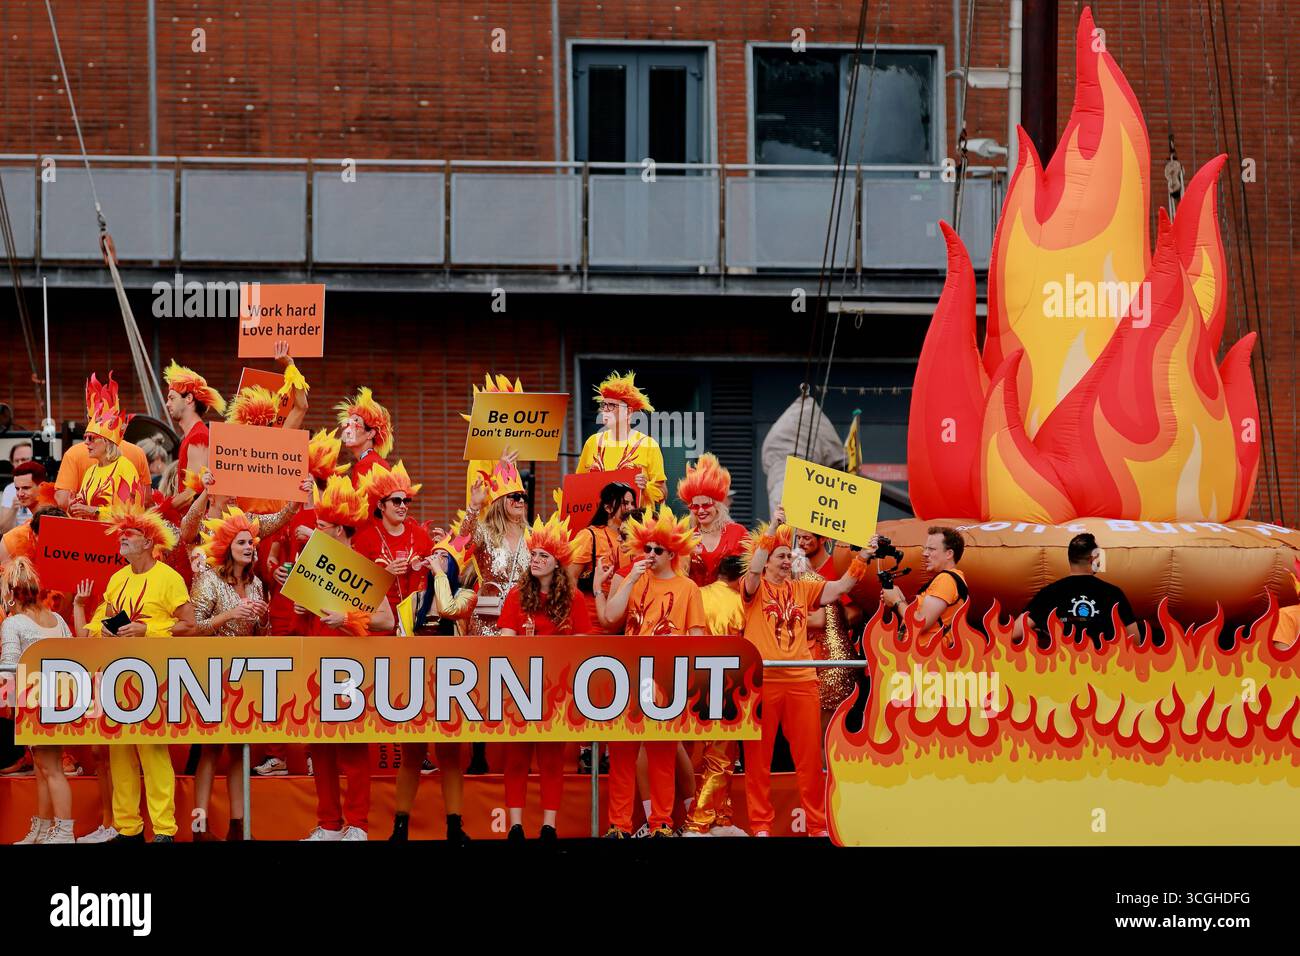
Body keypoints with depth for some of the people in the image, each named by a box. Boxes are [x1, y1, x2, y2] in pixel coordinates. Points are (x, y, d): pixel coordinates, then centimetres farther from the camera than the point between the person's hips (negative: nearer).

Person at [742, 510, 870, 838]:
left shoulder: (802, 589, 14)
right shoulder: (755, 588, 3)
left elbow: (841, 585, 7)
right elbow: (754, 570, -18)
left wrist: (863, 557, -6)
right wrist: (771, 530, -21)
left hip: (801, 680, 3)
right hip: (762, 680, -3)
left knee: (810, 754, 4)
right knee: (758, 755, 1)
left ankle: (817, 824, 9)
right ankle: (761, 824, 6)